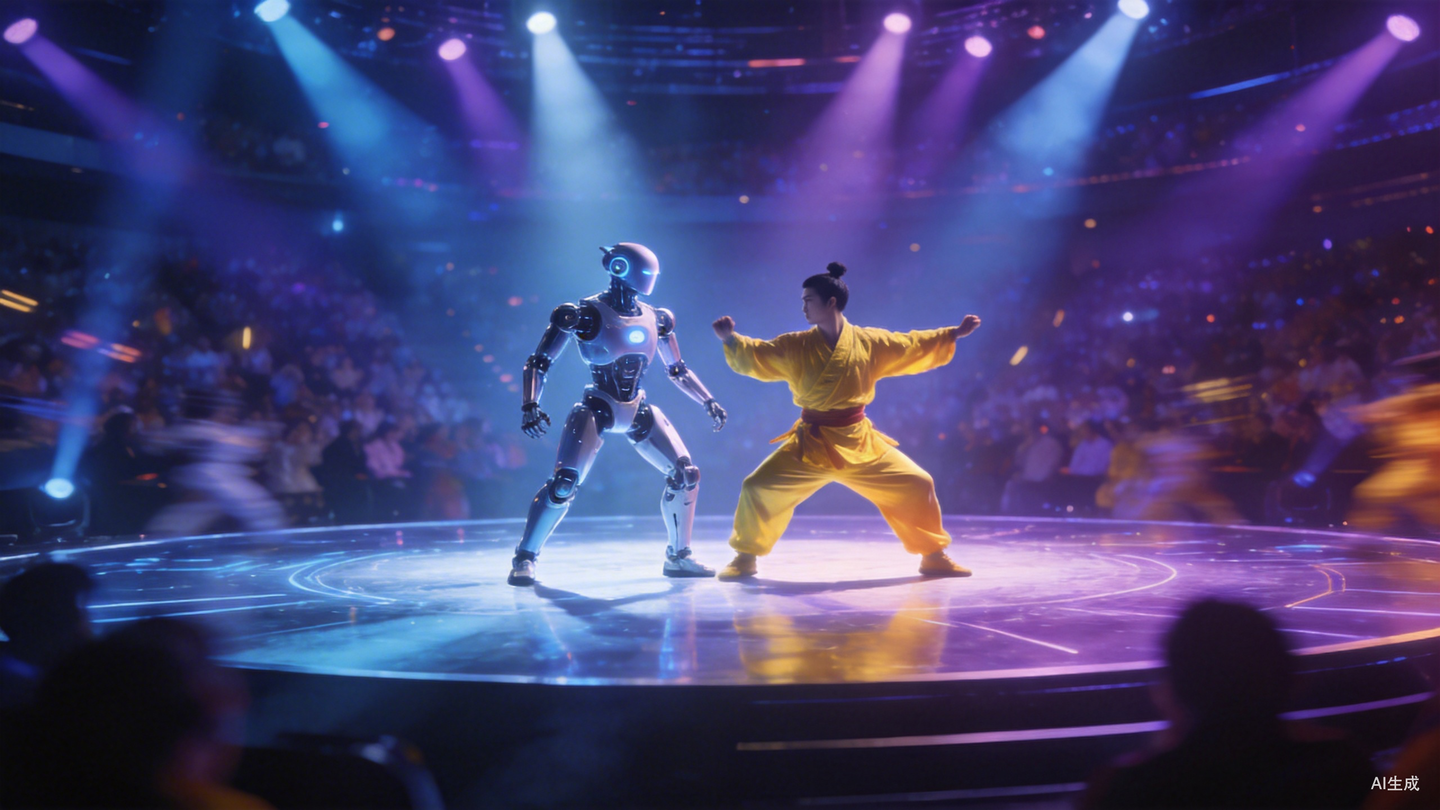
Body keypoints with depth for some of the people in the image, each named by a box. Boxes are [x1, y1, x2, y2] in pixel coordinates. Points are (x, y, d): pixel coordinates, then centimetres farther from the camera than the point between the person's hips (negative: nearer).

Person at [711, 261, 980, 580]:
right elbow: (755, 355, -8)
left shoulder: (870, 342, -2)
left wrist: (954, 333, 10)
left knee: (917, 485, 0)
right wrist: (730, 338, -26)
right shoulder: (795, 347, -4)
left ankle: (934, 556, 23)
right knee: (757, 488, -13)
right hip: (811, 445, -1)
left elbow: (915, 346, 9)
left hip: (859, 443, 1)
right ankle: (745, 557, 10)